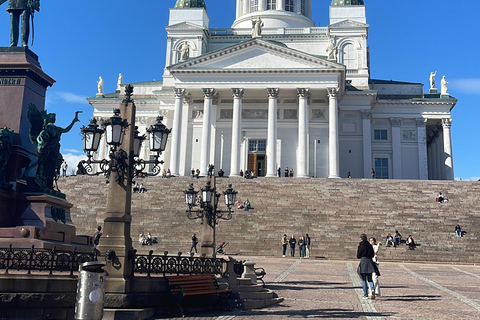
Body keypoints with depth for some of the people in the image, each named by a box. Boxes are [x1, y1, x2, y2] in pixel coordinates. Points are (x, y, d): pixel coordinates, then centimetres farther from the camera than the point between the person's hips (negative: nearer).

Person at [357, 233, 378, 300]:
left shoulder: (360, 246, -7)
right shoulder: (370, 245, 7)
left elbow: (358, 256, -4)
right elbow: (372, 255, 12)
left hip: (363, 262, -4)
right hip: (370, 262, 4)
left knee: (364, 280, 4)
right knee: (370, 279, 11)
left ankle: (365, 295, 3)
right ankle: (373, 289, -16)